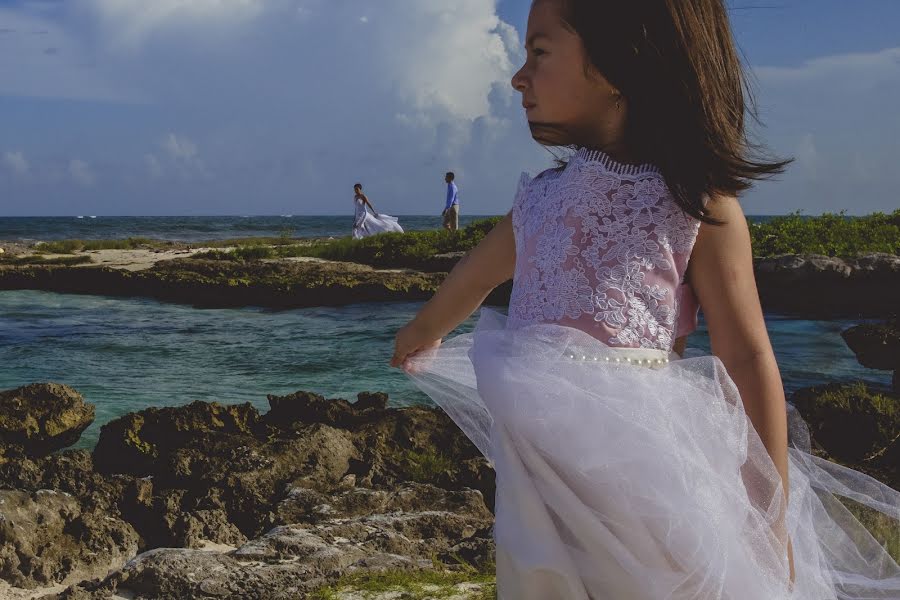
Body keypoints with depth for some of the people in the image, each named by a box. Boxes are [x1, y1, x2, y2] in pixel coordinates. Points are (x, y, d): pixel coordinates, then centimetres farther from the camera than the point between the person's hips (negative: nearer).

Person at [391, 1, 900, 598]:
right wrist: (421, 336, 49)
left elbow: (748, 359, -5)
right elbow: (473, 279, 31)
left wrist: (770, 516, -5)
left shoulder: (697, 202, -5)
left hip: (643, 474, -5)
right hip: (540, 475, 5)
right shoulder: (539, 198, 11)